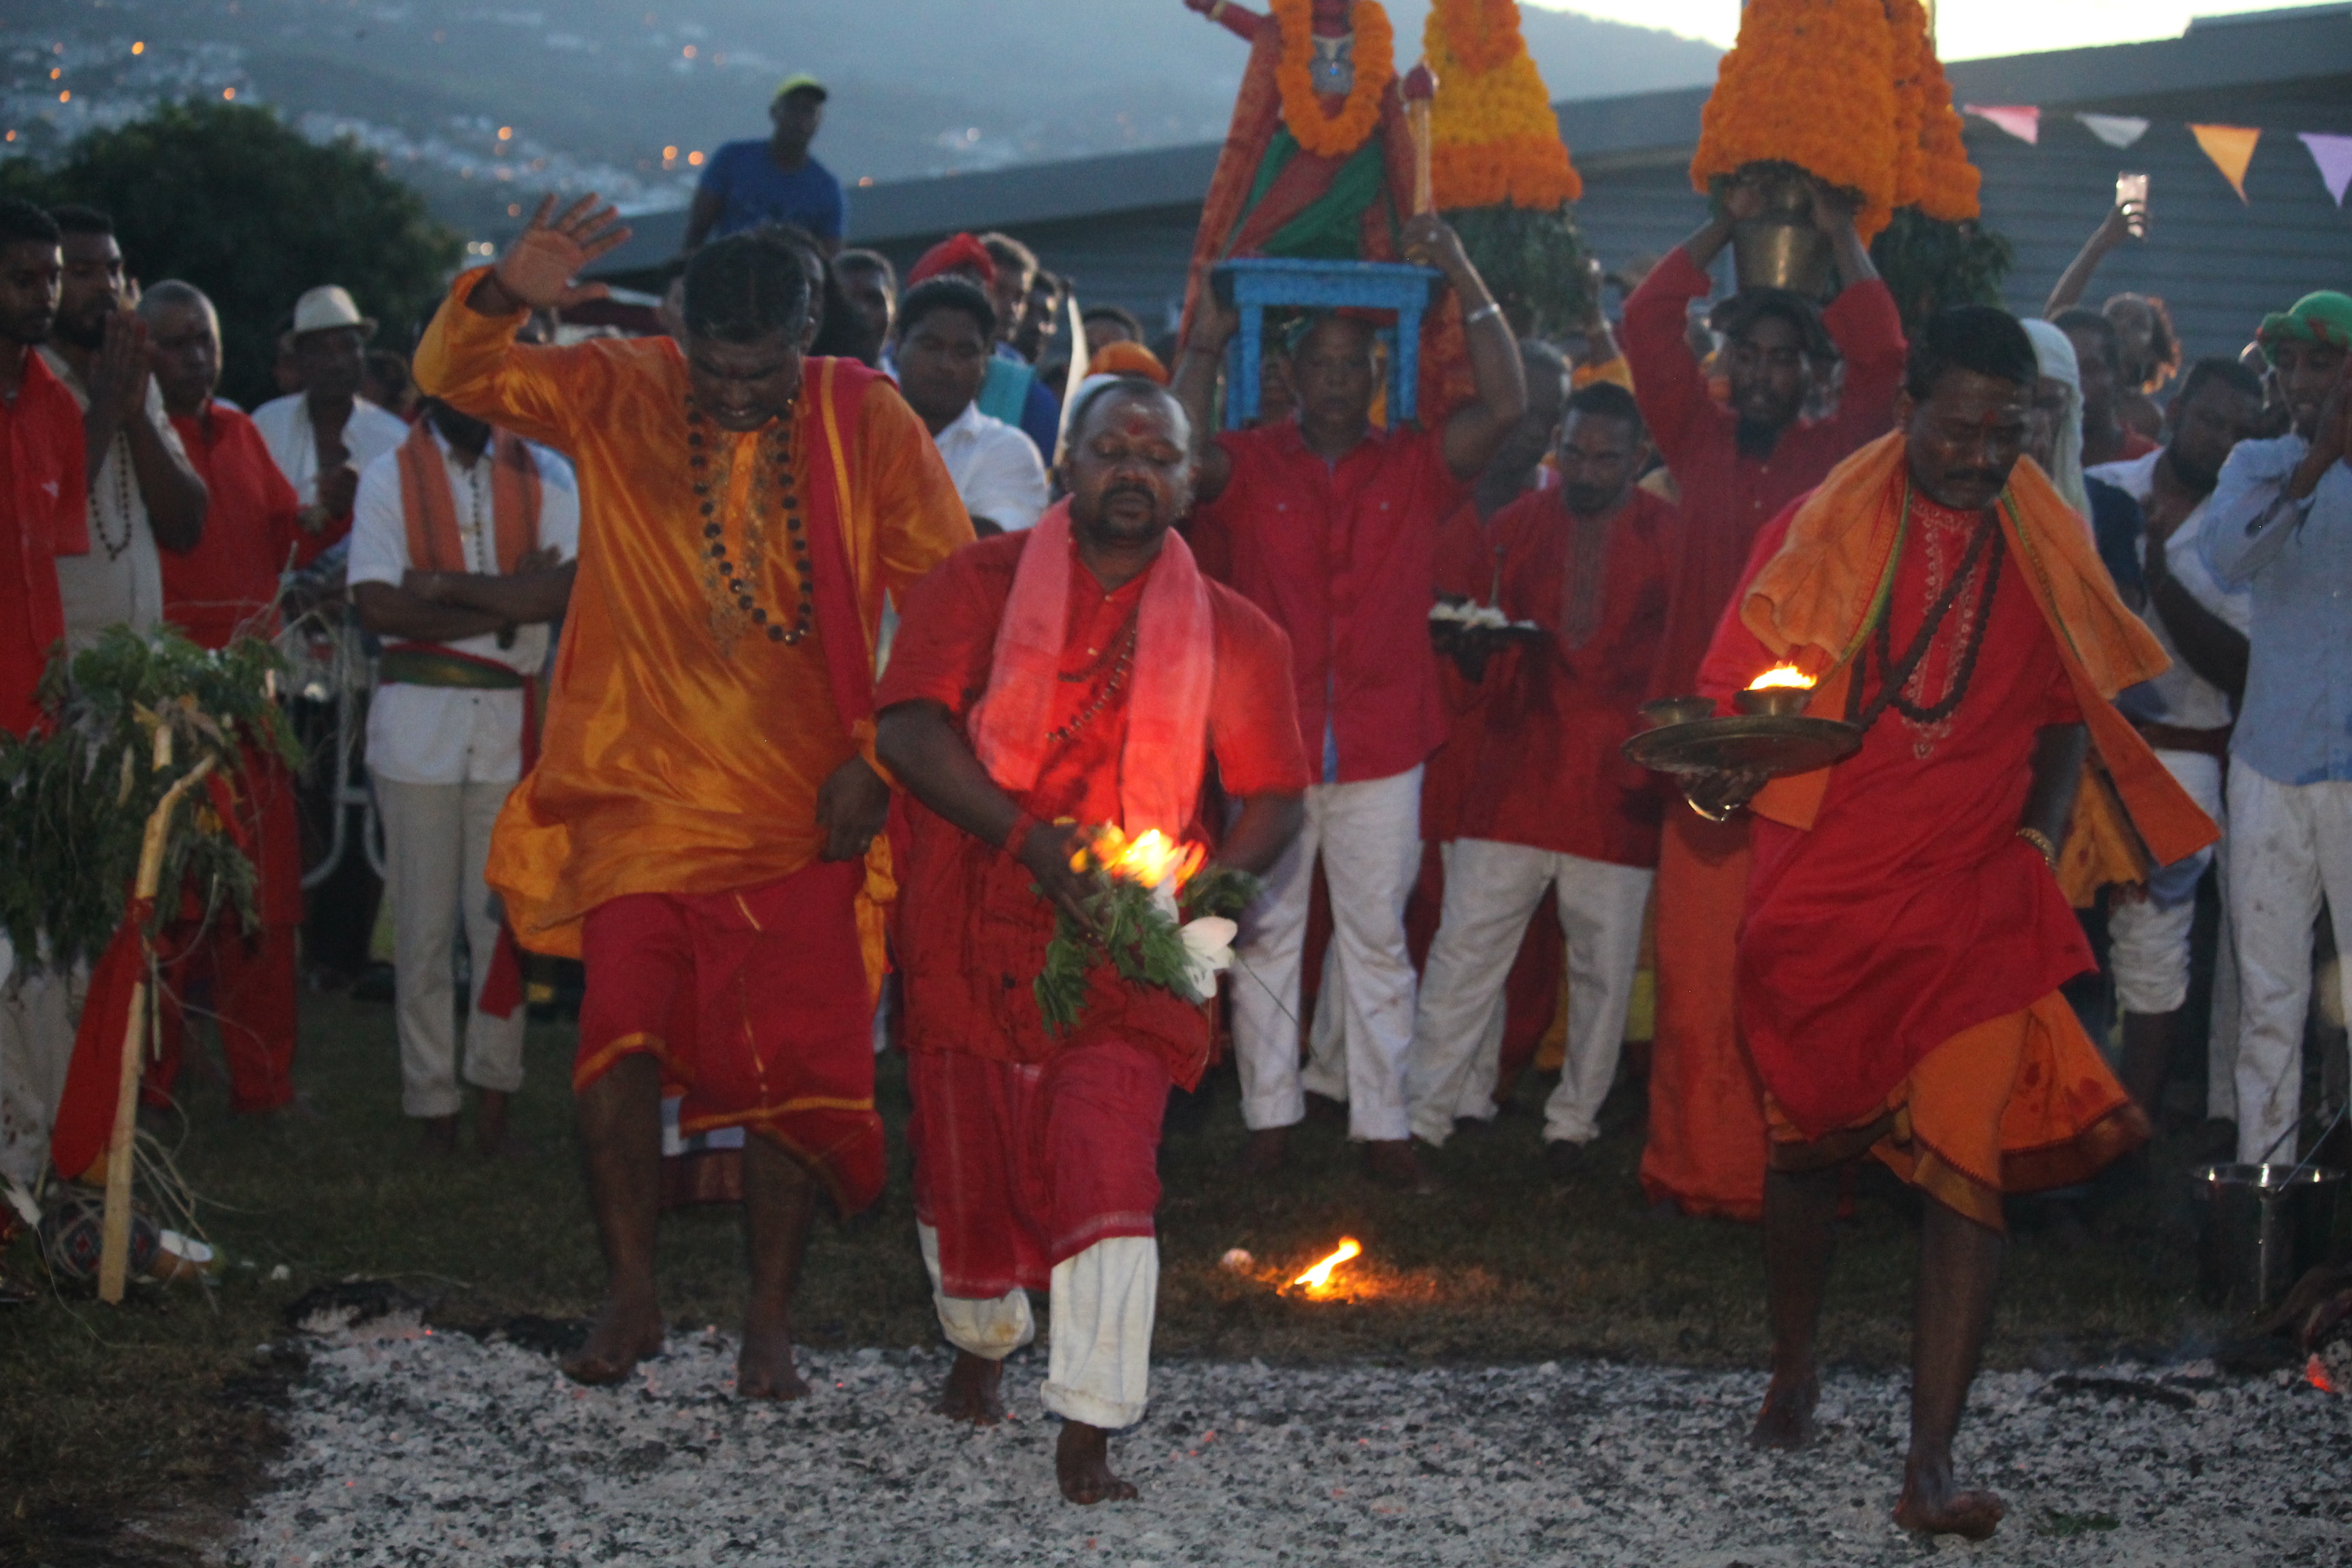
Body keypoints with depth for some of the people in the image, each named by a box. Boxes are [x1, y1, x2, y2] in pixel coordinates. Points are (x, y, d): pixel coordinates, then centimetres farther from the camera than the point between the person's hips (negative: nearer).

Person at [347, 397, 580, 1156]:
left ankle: (494, 1100, 7)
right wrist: (506, 601, -11)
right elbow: (377, 605, -9)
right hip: (416, 720, -1)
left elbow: (566, 588, -8)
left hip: (512, 721, 1)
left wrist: (447, 585, -13)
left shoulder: (544, 475, 7)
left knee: (504, 918, 0)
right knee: (423, 927, 1)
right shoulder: (390, 476, 4)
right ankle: (433, 1106, 7)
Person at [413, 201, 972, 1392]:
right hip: (645, 790, 0)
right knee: (620, 1026, -13)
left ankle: (770, 1321, 15)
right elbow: (452, 376, -5)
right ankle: (631, 1294, 4)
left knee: (793, 1065, 1)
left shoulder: (867, 425, -3)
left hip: (805, 807, 0)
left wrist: (882, 751, -5)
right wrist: (503, 297, -27)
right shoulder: (618, 396, 0)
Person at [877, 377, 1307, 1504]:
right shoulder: (980, 585, 3)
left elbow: (1274, 797, 8)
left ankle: (1089, 1429, -10)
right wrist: (1029, 838, -20)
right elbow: (909, 727, -9)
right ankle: (983, 1339, 44)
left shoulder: (1231, 633, 6)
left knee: (1106, 1163, -15)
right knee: (968, 1155, 13)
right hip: (975, 929, 1)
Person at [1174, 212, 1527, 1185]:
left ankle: (1382, 1124, 10)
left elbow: (1505, 408, -7)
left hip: (1383, 747, 1)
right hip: (1269, 740, 0)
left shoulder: (1414, 466, 4)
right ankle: (1271, 1115, 13)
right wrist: (1206, 344, -12)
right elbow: (1183, 459, -18)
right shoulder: (1249, 464, 2)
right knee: (1265, 934, 5)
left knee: (1378, 939, 6)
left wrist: (1467, 284, -8)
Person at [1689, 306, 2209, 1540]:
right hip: (1818, 894, 0)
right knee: (1807, 1142, 14)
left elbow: (2066, 714, 17)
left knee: (1967, 1165, -11)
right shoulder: (1817, 534, 0)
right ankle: (1793, 1373, 38)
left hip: (1973, 904, 1)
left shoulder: (2046, 550, 6)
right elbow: (1729, 689, -1)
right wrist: (1715, 777, -22)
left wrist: (2039, 846, 3)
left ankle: (1931, 1465, -11)